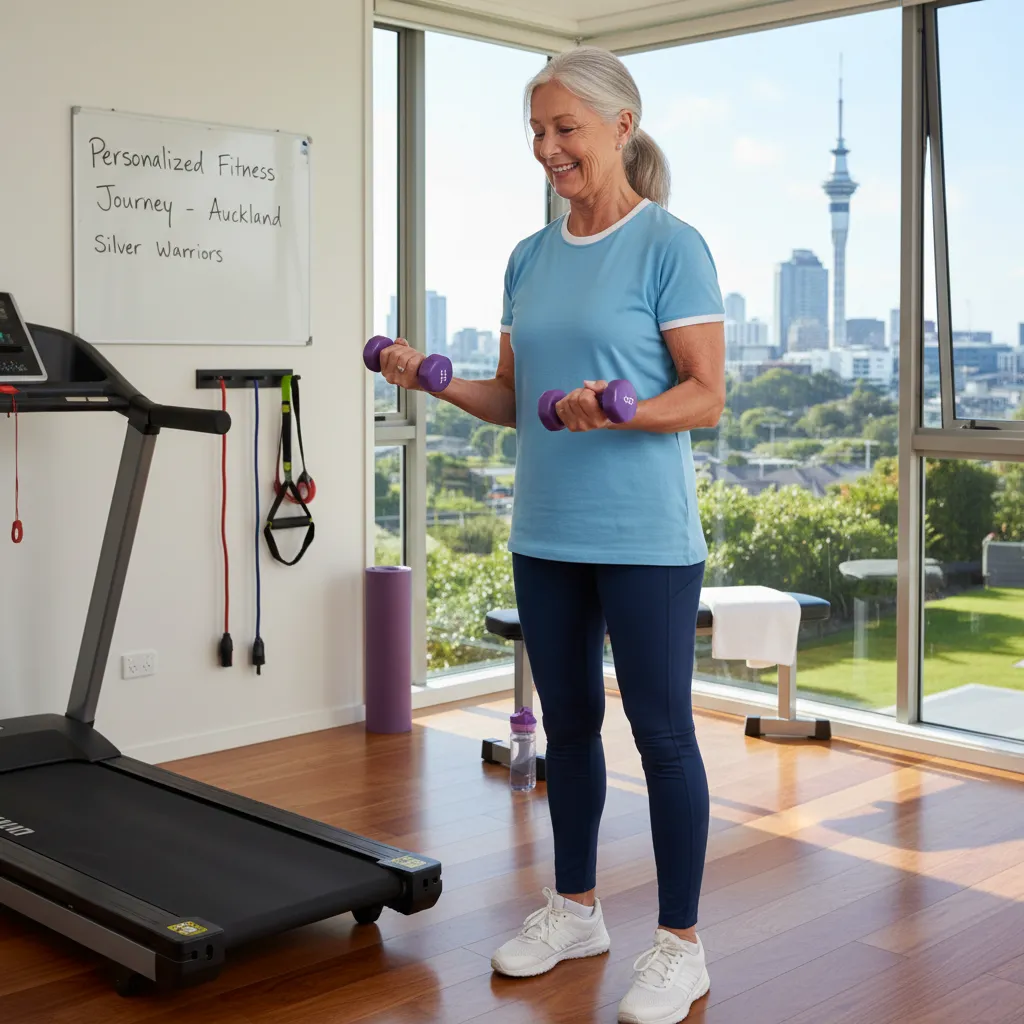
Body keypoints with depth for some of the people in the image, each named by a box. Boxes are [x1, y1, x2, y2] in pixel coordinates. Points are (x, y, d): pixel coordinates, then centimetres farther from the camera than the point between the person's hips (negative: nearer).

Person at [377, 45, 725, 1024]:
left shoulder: (671, 247, -7)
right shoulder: (530, 257, 11)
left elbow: (706, 396, -10)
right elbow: (513, 398, 14)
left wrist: (615, 413, -27)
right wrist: (433, 379, -3)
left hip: (645, 537, -6)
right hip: (546, 536, 6)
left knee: (661, 729, 2)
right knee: (567, 721, 15)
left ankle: (679, 944, 16)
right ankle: (574, 908, 32)